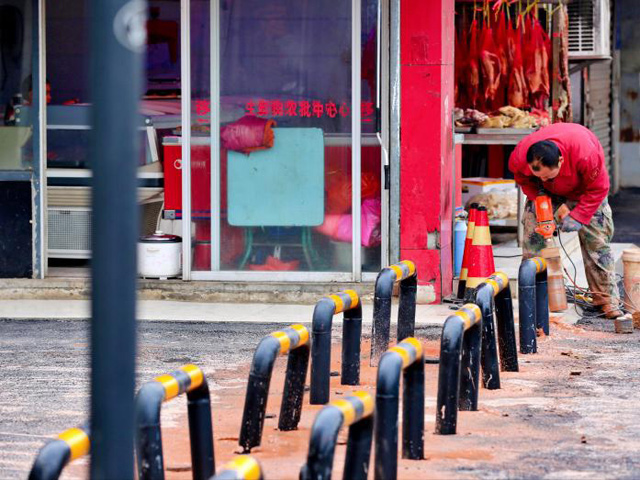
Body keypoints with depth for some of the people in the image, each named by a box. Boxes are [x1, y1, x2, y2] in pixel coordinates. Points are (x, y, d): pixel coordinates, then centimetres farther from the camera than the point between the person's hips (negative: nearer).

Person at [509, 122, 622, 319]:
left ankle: (607, 299, 0)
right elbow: (522, 178, -8)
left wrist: (577, 217, -32)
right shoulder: (519, 157, -35)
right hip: (546, 193, 2)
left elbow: (598, 188, -27)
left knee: (597, 240, -7)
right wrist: (535, 197, -24)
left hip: (584, 189, -2)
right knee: (533, 236, -10)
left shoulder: (586, 154, -45)